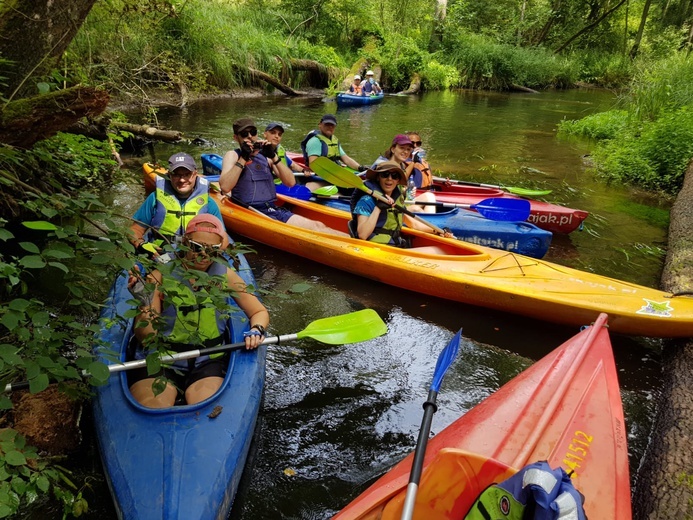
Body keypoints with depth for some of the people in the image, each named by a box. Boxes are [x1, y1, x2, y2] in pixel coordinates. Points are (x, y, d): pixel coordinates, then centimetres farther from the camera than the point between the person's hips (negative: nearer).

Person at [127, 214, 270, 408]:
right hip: (160, 358, -1)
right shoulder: (161, 275, -1)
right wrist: (145, 303, -23)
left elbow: (260, 312, 13)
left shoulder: (225, 275, 5)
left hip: (207, 363, 2)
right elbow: (145, 336, -5)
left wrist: (256, 330, -9)